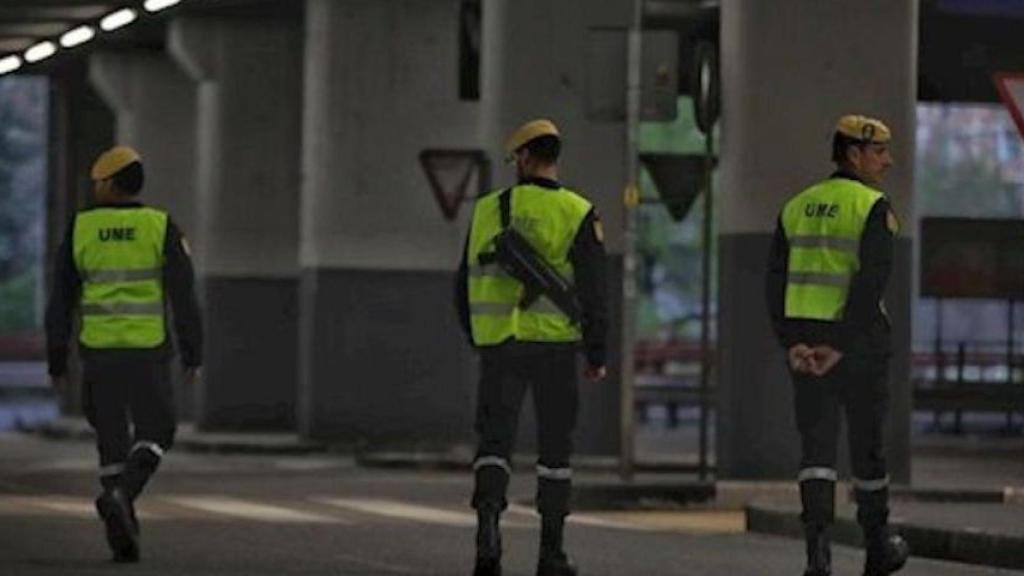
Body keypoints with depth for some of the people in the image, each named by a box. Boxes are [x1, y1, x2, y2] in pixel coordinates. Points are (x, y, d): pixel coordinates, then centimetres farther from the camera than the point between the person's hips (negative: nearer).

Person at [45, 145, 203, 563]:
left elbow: (61, 303, 0)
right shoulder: (162, 229, -5)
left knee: (113, 441, 11)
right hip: (147, 352, -2)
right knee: (154, 435, 10)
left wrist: (57, 364, 6)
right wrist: (193, 357, -1)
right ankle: (120, 497, -17)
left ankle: (123, 532, 4)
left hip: (99, 351, 2)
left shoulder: (80, 230, 0)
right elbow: (183, 297, -8)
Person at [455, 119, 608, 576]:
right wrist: (597, 355, -1)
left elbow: (466, 284, 10)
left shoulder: (489, 210, 6)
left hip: (498, 346, 1)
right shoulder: (577, 214, -3)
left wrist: (478, 340, 24)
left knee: (494, 443, 3)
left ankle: (488, 519, -25)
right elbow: (593, 290, -9)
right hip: (553, 345, -1)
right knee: (555, 448, 10)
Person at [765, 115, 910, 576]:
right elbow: (872, 282, -18)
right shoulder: (874, 207, -8)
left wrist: (792, 344, -5)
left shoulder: (796, 207, 11)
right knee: (867, 443, 11)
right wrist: (841, 348, -18)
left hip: (805, 340, 4)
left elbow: (777, 281, 3)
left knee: (816, 447, 1)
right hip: (859, 342, -4)